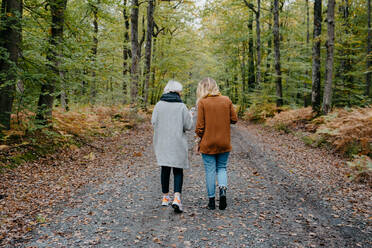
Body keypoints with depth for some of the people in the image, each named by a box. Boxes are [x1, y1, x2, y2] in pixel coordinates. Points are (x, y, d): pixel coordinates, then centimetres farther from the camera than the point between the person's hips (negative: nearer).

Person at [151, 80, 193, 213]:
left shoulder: (159, 105, -2)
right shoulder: (182, 106, -8)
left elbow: (154, 122, -4)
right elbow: (188, 126, -8)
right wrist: (189, 116, 12)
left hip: (162, 143, 3)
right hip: (178, 143, -2)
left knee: (165, 169, 15)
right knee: (178, 171, 4)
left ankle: (165, 197, 24)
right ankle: (177, 198, -11)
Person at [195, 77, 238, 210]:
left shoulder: (202, 102, -9)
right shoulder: (226, 100, -1)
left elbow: (200, 126, -9)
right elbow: (234, 119, 3)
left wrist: (200, 137, 6)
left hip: (207, 143, -2)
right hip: (224, 143, 3)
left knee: (210, 171, 7)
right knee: (222, 168, 18)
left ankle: (211, 201, 13)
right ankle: (223, 189, -5)